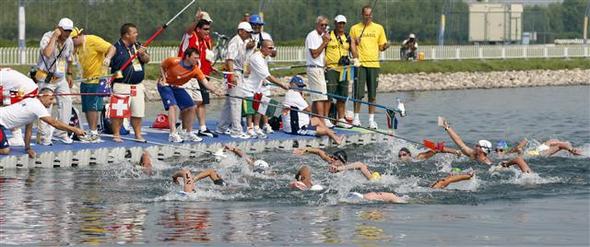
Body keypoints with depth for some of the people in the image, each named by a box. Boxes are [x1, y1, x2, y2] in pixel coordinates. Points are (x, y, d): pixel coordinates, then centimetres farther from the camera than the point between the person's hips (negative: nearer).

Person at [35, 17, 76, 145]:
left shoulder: (69, 41, 3)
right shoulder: (47, 37, -17)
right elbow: (47, 53, -37)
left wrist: (69, 74, 18)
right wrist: (54, 37, -30)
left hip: (61, 78, 6)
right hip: (46, 78, -6)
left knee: (66, 102, -2)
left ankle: (61, 132, 10)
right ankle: (45, 136, -1)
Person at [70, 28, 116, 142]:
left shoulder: (93, 41, -13)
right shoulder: (78, 46, 10)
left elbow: (112, 48, -16)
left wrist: (108, 58, -33)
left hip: (96, 79, -8)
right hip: (85, 80, 8)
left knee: (92, 107, -11)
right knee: (86, 108, 9)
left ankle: (94, 134, -8)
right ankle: (92, 133, 18)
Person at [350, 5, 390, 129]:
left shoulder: (379, 28, 11)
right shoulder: (355, 29, 7)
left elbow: (381, 47, 12)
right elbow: (352, 46, 7)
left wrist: (385, 46, -9)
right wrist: (355, 58, -10)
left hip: (374, 63, 1)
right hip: (360, 63, -1)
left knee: (372, 94, 2)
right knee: (358, 93, -4)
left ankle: (371, 119, 7)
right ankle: (356, 117, 5)